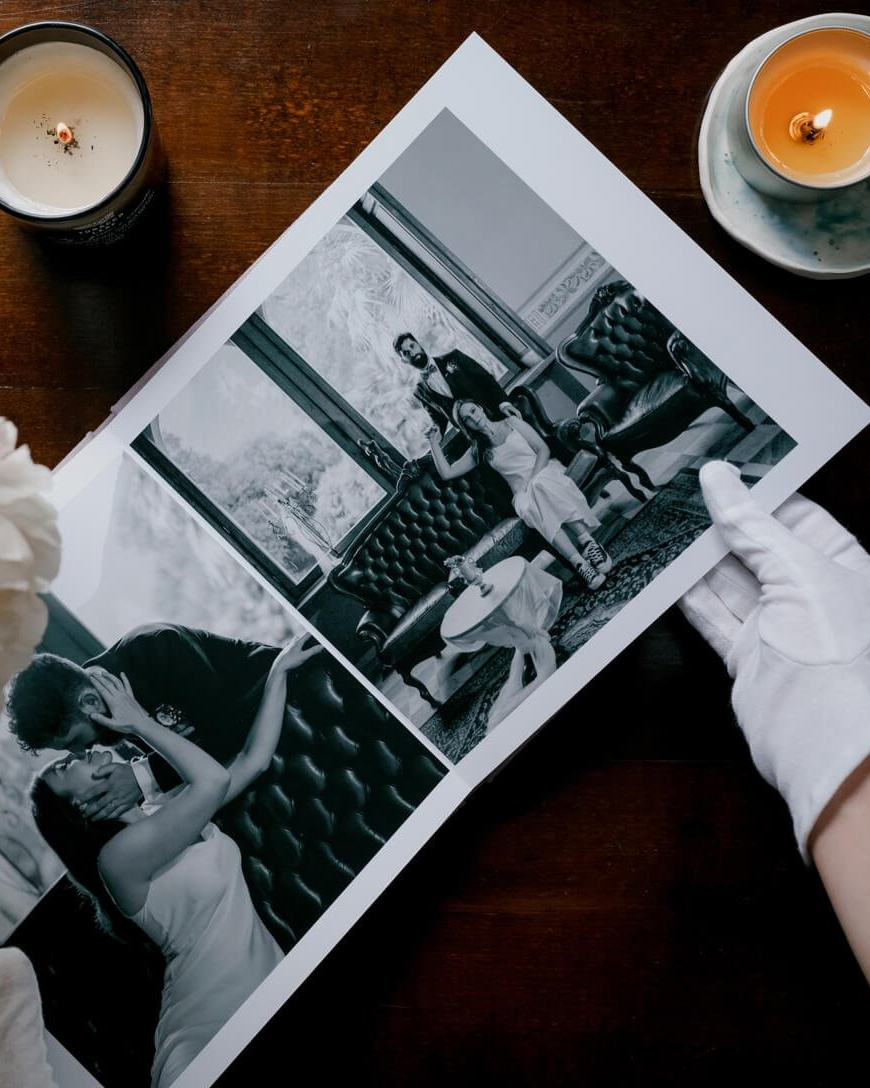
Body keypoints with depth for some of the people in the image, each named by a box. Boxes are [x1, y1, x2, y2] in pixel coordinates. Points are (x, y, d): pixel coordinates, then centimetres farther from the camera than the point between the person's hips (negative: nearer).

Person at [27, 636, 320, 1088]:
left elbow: (253, 759, 13)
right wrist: (140, 721, -11)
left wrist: (279, 671, 13)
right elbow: (214, 780, -22)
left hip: (275, 982, 6)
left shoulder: (168, 813, 11)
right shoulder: (118, 855, -13)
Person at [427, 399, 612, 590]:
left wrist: (533, 479, -13)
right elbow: (447, 473, 14)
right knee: (528, 506, -36)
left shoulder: (510, 423, 11)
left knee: (541, 485, -39)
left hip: (545, 472, -1)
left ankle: (587, 541, -48)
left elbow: (543, 449, 2)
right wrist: (434, 442, 9)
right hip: (523, 492, 1)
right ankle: (579, 563, -51)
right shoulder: (478, 449, 19)